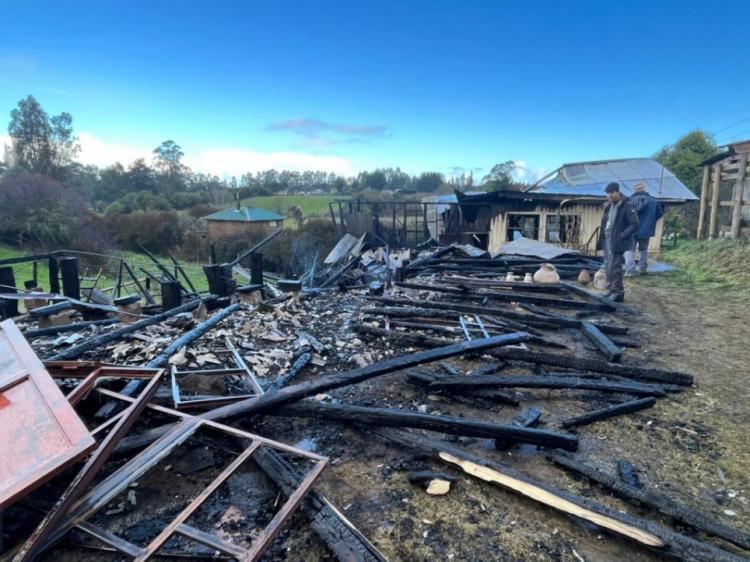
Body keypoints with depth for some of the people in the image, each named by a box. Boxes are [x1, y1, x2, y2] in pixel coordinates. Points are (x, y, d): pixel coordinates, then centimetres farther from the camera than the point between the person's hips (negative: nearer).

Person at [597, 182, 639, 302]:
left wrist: (621, 236, -20)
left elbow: (634, 224, -13)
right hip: (607, 241, 8)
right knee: (608, 267, 14)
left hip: (617, 243, -8)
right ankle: (611, 290, 25)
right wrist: (602, 238, 11)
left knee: (615, 268, -7)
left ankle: (618, 293, 1)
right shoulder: (608, 206, 13)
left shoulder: (626, 206, -11)